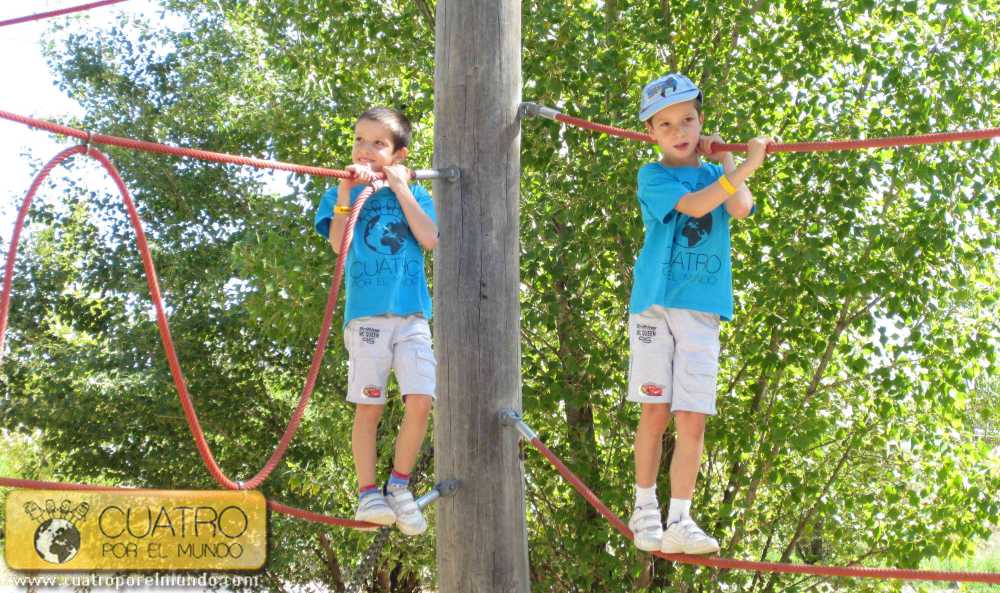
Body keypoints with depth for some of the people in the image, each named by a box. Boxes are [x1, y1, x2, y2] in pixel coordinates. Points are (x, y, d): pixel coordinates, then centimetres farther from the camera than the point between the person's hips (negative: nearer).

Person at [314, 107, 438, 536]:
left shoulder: (414, 194, 15)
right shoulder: (342, 194, 11)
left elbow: (430, 239, -4)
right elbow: (337, 243, -7)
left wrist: (401, 188, -4)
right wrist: (347, 190, -13)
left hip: (412, 315, 1)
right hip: (366, 315, -1)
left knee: (421, 401, -10)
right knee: (369, 406, -1)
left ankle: (399, 485, 7)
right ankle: (368, 493, 7)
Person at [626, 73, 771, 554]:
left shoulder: (716, 173, 15)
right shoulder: (653, 176, 3)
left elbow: (740, 208, -7)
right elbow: (692, 205, -17)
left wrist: (721, 156, 1)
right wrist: (746, 165, -25)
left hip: (702, 310, 2)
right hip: (654, 303, -2)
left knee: (692, 420, -5)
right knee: (655, 412, 0)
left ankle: (679, 521, -2)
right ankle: (644, 510, 14)